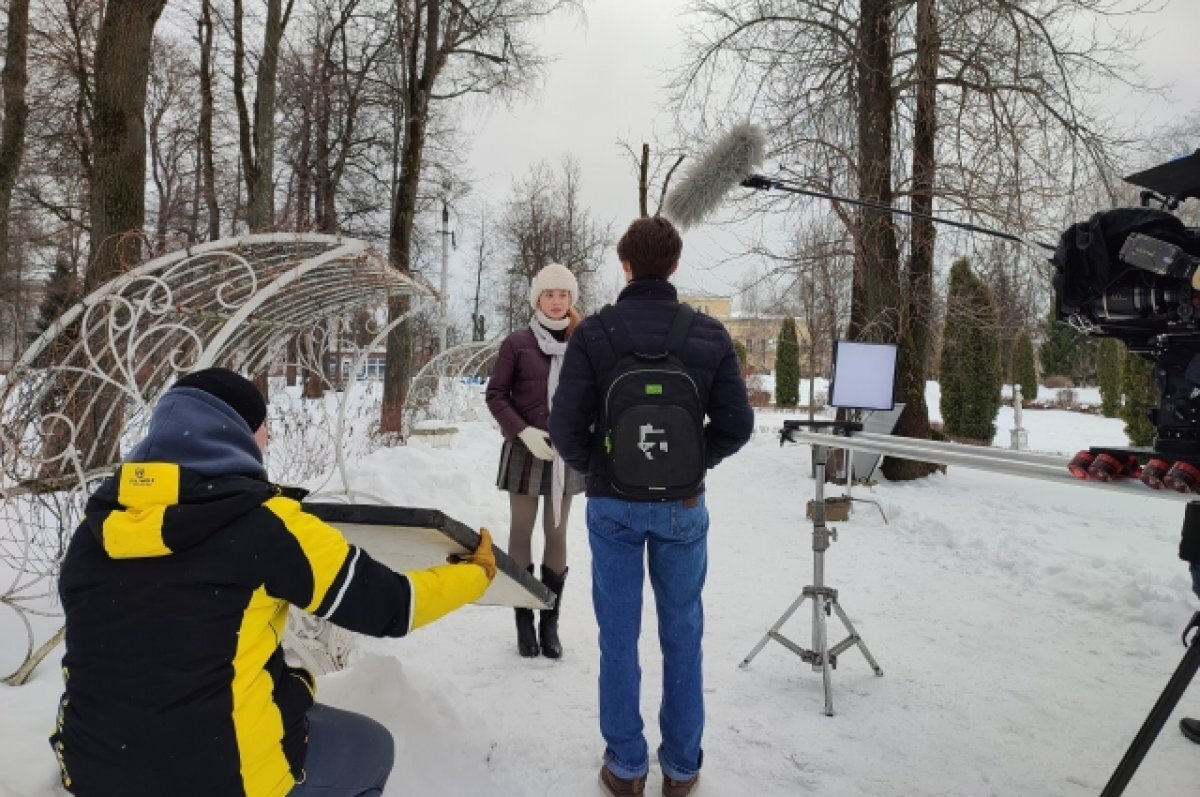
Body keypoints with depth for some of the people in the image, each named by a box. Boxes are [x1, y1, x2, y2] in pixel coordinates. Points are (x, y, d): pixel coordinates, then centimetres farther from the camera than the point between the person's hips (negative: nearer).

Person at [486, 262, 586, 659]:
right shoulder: (517, 342, -4)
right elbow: (496, 393, -1)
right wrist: (523, 432, -13)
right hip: (525, 450, -2)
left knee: (557, 534, 8)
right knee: (522, 532, 6)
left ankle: (550, 622, 18)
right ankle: (524, 621, 16)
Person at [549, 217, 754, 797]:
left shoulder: (593, 333, -11)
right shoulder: (710, 334, -7)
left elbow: (566, 428, -12)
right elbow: (736, 425, -5)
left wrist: (592, 467, 7)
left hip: (612, 503, -1)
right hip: (682, 505, 1)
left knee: (618, 636, 11)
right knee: (682, 635, 14)